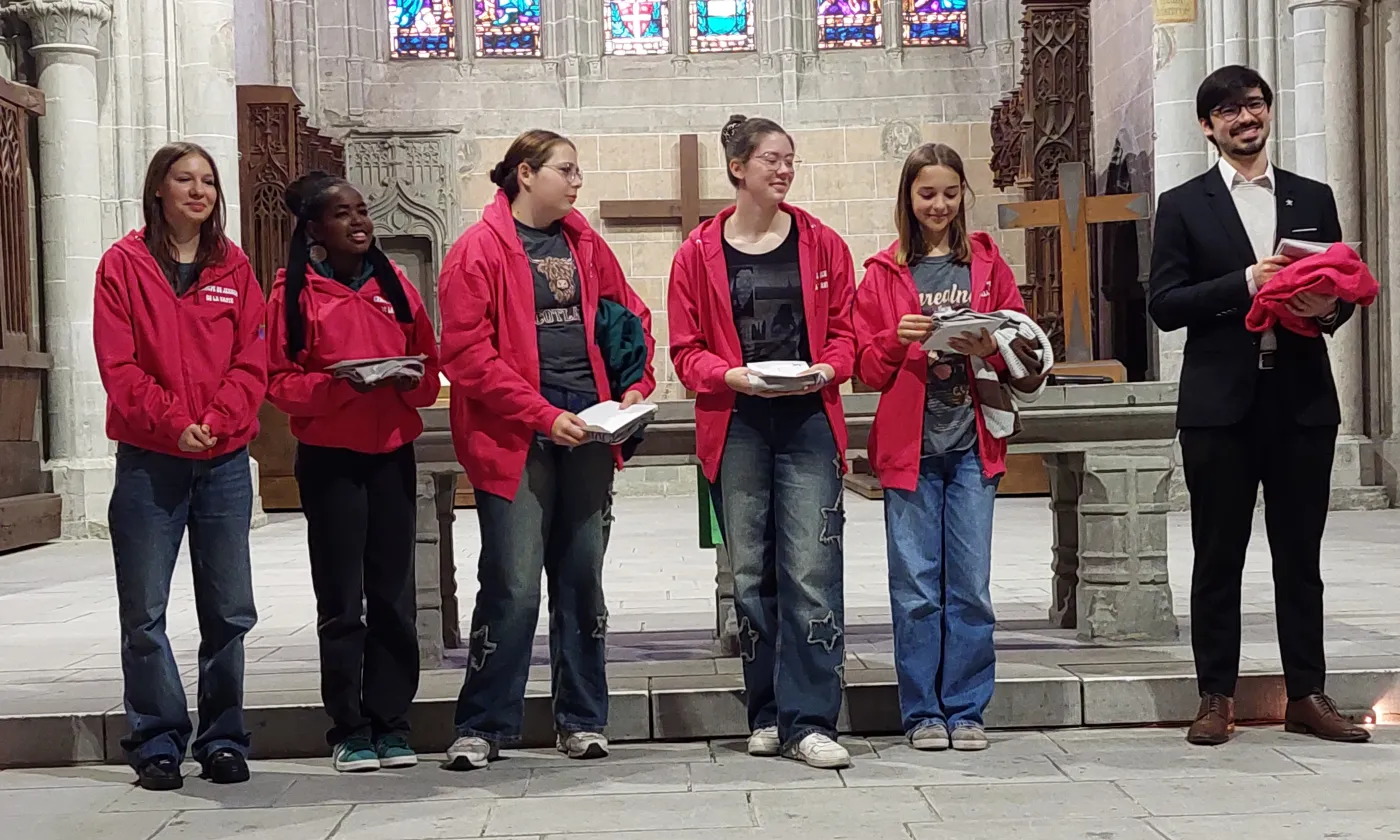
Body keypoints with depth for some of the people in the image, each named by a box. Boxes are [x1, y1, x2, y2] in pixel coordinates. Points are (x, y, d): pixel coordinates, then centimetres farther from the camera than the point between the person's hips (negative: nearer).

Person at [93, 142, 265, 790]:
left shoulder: (233, 268, 10)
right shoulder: (124, 264, 2)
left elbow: (252, 364, 3)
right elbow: (118, 366, -5)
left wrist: (217, 421, -13)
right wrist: (173, 422, -16)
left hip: (226, 460, 2)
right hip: (149, 460, -2)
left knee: (229, 610, 5)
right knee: (145, 612, 1)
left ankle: (223, 739, 17)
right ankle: (157, 743, 12)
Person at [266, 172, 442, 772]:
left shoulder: (394, 283, 10)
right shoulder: (294, 290, 0)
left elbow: (430, 368, 13)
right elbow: (279, 381, -4)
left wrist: (411, 381, -8)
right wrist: (338, 385, -19)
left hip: (393, 453, 3)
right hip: (329, 458, -3)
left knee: (394, 596, 6)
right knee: (341, 602, 2)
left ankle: (391, 724, 14)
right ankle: (349, 730, 10)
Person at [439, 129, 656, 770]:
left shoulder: (584, 243, 14)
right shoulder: (479, 249, -5)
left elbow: (632, 316, 22)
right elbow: (467, 354, -11)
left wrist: (636, 385, 4)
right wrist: (544, 416, -16)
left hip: (587, 429, 6)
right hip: (516, 437, -5)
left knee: (582, 579, 10)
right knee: (513, 585, -6)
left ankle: (581, 721, 20)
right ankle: (483, 727, 8)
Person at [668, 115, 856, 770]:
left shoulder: (821, 244, 7)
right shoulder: (699, 253, 5)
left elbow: (845, 329, 11)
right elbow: (686, 349, 4)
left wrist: (827, 368, -9)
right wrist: (735, 376, -13)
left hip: (808, 422, 0)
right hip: (736, 427, 1)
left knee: (811, 571, -8)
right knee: (751, 574, 7)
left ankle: (809, 722, -4)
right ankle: (767, 715, 19)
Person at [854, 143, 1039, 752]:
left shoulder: (987, 263, 10)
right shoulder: (884, 272, 6)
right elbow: (868, 367, 5)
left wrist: (990, 349, -10)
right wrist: (899, 339, -14)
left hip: (972, 443, 1)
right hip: (910, 445, -1)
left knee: (971, 586, 2)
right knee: (916, 588, 1)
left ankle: (966, 711, 12)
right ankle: (922, 713, 11)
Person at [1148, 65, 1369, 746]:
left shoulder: (1313, 199, 13)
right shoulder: (1183, 206, 4)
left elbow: (1342, 289, 15)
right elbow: (1164, 306, -4)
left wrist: (1329, 307, -8)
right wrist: (1243, 284, -15)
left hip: (1303, 401, 2)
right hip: (1221, 404, -2)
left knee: (1299, 555, 7)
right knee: (1218, 557, 4)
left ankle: (1307, 696, 15)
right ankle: (1216, 698, 12)